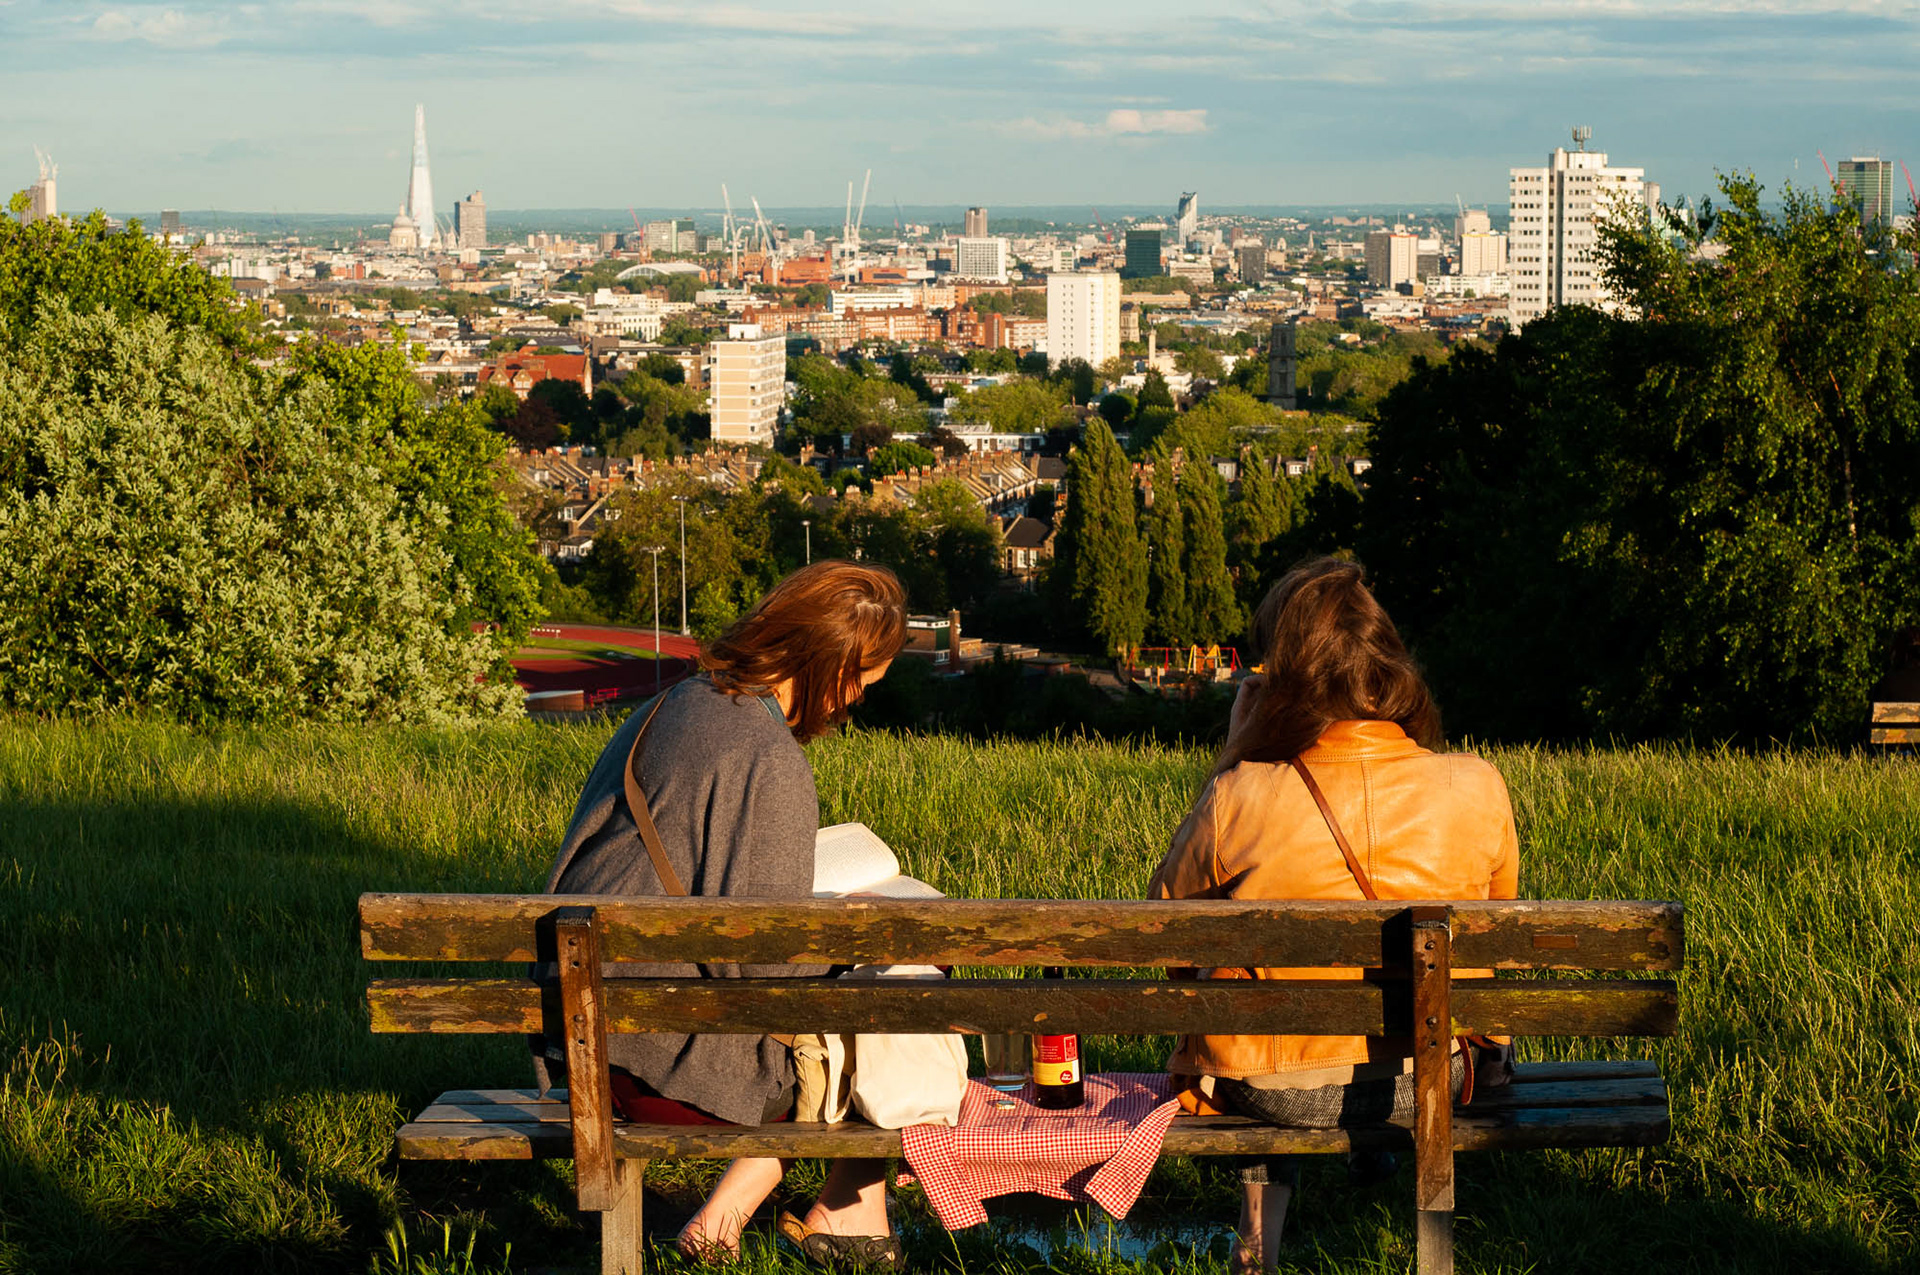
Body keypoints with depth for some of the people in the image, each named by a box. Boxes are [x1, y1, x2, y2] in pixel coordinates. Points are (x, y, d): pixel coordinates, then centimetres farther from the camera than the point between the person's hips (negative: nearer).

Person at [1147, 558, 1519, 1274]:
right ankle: (1372, 1154, 54)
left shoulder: (1240, 798, -23)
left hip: (1269, 1090, -1)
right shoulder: (1477, 789, -16)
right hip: (1427, 1082, 2)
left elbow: (1164, 915, -1)